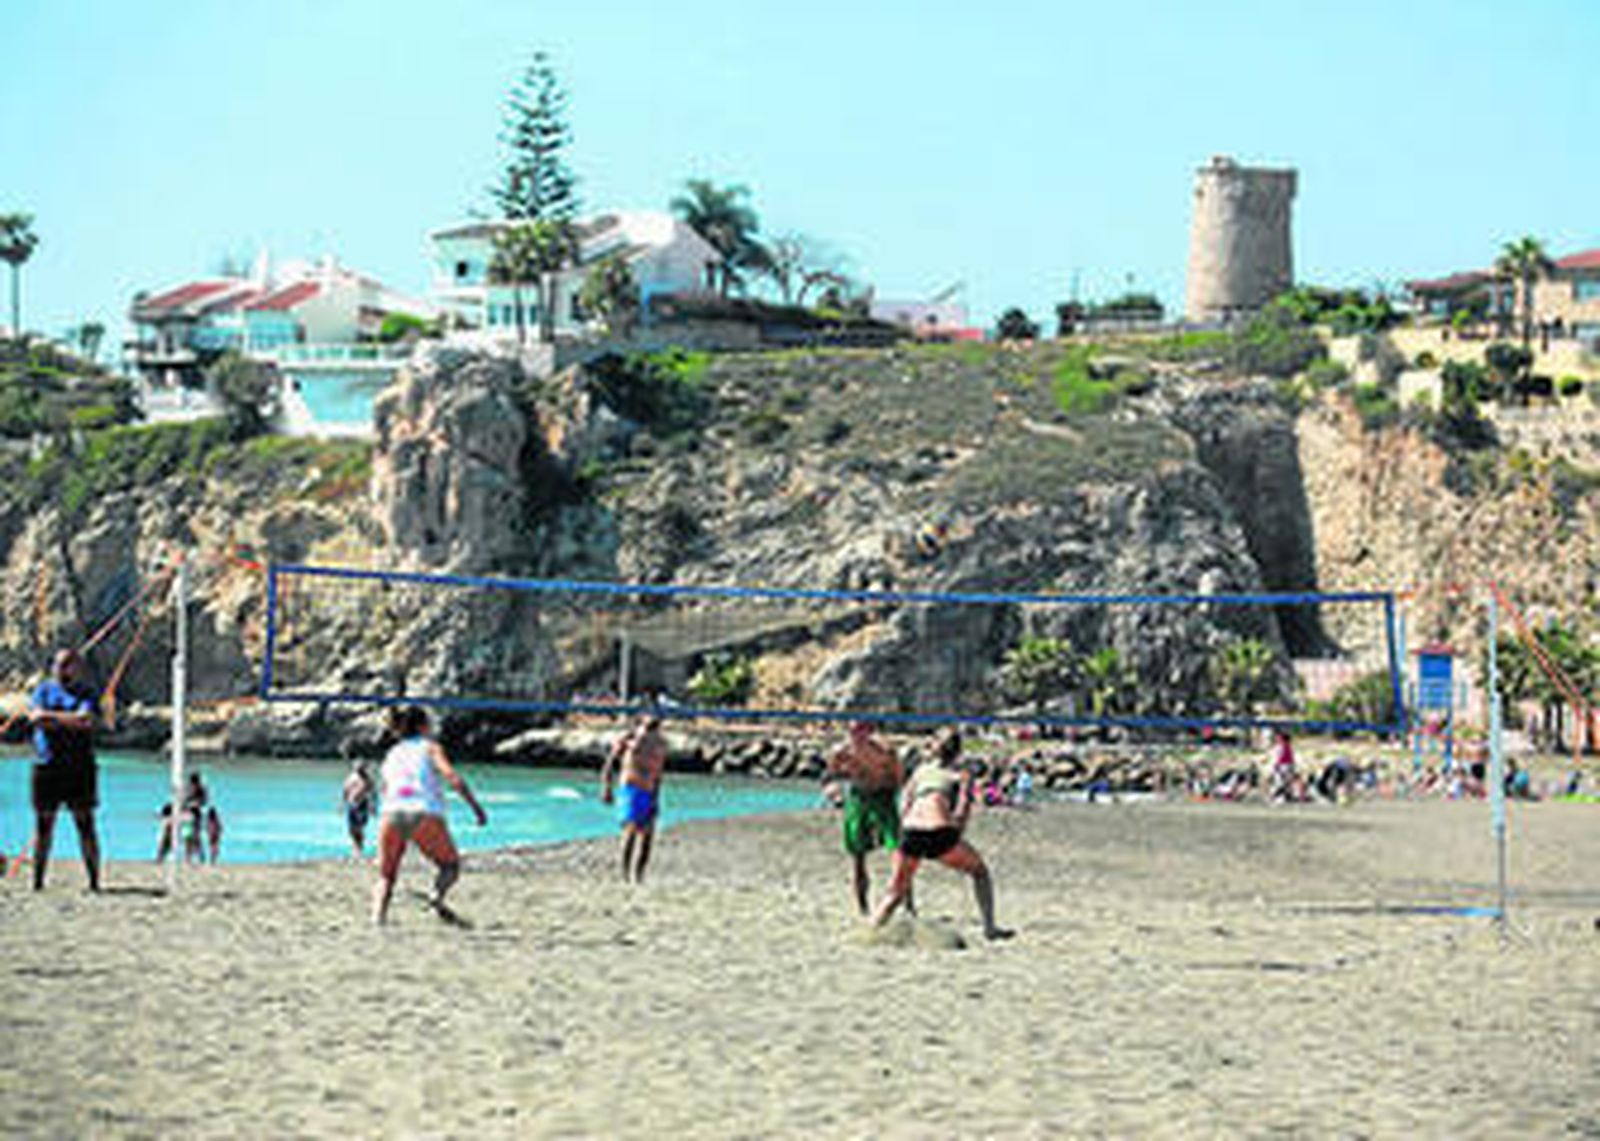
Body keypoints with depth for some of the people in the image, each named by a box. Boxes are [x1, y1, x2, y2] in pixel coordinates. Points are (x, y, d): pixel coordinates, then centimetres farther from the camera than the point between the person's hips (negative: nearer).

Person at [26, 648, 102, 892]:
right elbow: (35, 716, -7)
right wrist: (69, 720, -13)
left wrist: (51, 716, -10)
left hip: (79, 768, -1)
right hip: (47, 765, 2)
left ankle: (94, 881, -2)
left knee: (85, 824, -3)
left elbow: (86, 720, -12)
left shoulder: (86, 693, 6)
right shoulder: (44, 689, 11)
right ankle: (37, 881, 10)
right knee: (43, 824, 4)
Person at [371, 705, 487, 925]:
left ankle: (378, 915, -10)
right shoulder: (430, 747, 14)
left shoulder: (391, 755, 27)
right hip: (425, 815, -3)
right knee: (451, 866, 18)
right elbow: (451, 776, -1)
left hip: (391, 815, 3)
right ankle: (437, 895, -13)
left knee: (386, 878, 17)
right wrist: (476, 807, -3)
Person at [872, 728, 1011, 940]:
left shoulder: (921, 771, 26)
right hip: (939, 831, -3)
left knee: (896, 891, 17)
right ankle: (990, 927, 12)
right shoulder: (961, 774, 16)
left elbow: (904, 808, 19)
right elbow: (962, 813, 3)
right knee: (980, 871, 19)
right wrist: (955, 843, 9)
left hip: (911, 830, 3)